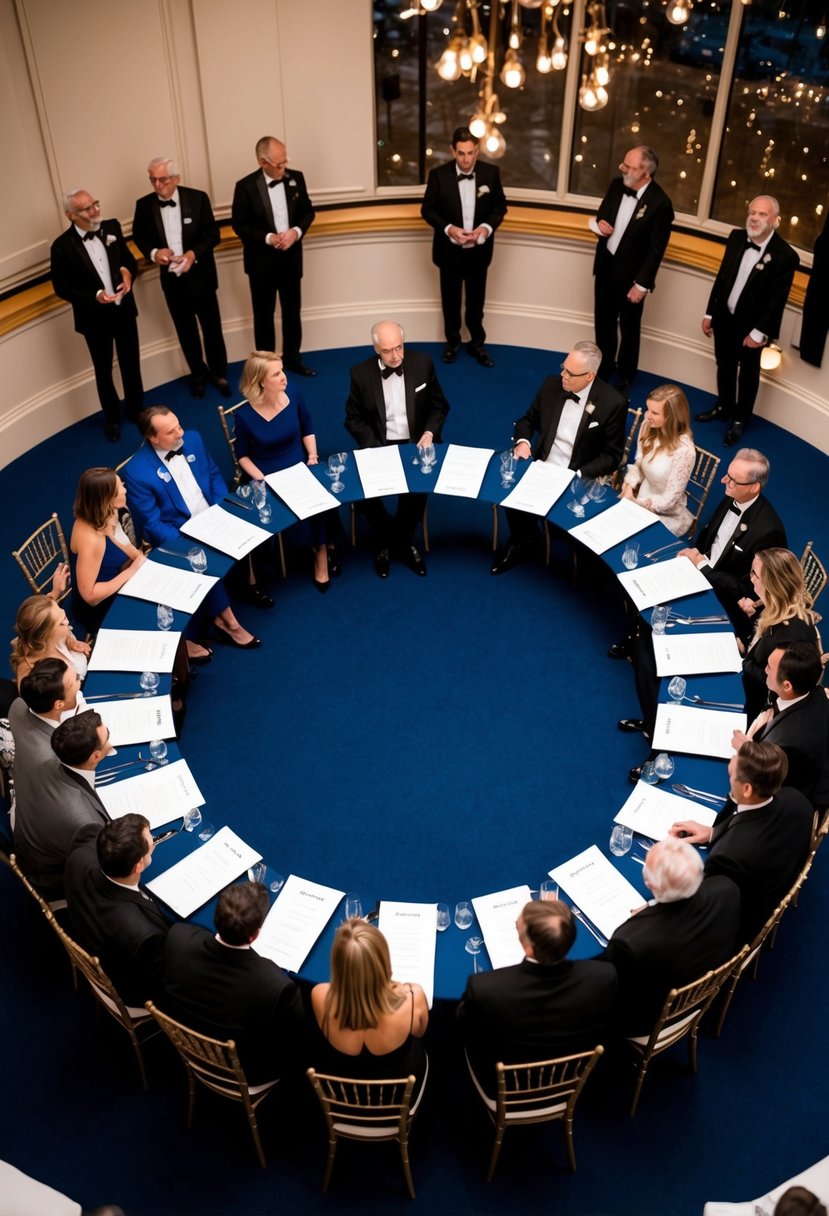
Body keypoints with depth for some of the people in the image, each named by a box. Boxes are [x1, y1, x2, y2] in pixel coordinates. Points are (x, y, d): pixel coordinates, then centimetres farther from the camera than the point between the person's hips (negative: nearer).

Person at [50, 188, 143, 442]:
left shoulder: (112, 227, -5)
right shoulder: (62, 246, -17)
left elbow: (128, 259, 7)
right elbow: (61, 288, -12)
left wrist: (127, 272, -17)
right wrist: (94, 297, -25)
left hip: (124, 310, 3)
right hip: (94, 318, -3)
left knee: (131, 364, 19)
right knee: (104, 371, 14)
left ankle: (136, 409, 41)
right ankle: (112, 418, 34)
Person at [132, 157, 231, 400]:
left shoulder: (198, 198, -11)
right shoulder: (144, 205, -7)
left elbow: (213, 234, -8)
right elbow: (139, 236, 5)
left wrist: (194, 253, -24)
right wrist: (153, 253, -15)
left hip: (200, 276, -1)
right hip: (171, 280, 2)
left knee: (212, 328, 9)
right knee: (186, 332, 14)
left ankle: (219, 373, 29)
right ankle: (198, 375, 32)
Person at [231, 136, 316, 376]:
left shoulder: (296, 178, -4)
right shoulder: (246, 186, -15)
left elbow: (308, 211, 5)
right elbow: (239, 224, -10)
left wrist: (296, 231, -15)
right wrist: (268, 238, -22)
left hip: (291, 257, 4)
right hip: (262, 261, -4)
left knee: (293, 311, 14)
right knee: (264, 315, 9)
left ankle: (292, 358, 30)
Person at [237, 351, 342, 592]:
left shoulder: (294, 396, -6)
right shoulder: (244, 416, -15)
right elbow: (243, 455, -1)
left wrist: (313, 456, -2)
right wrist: (262, 480, -14)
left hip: (300, 468, 3)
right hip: (269, 477, -3)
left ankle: (323, 550, -3)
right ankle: (322, 550, 0)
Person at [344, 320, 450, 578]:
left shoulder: (422, 363, -3)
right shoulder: (361, 373, -6)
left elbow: (439, 405, 6)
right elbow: (353, 419, 1)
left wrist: (429, 433, -12)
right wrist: (374, 448, -14)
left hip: (416, 444, 0)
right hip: (379, 446, 0)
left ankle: (401, 541, -2)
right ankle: (388, 540, 2)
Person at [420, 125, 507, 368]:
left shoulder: (491, 173, -8)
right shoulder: (438, 175, -13)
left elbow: (500, 206, 1)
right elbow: (427, 209, -6)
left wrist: (487, 227, -18)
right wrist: (448, 228, -22)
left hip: (479, 251, 1)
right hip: (450, 250, -1)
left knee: (476, 300, 14)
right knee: (451, 300, 15)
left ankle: (477, 343, 32)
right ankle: (452, 341, 35)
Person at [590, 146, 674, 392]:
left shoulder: (660, 203, -22)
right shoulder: (616, 185, -4)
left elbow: (656, 250, -17)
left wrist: (641, 285, -17)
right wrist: (598, 224, -12)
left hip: (630, 273, -6)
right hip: (605, 264, 6)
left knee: (629, 327, 11)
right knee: (604, 321, 20)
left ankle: (625, 376, 29)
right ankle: (604, 366, 40)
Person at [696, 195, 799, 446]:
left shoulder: (785, 256, -22)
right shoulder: (736, 237, -5)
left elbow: (777, 301, -18)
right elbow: (721, 277, 4)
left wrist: (759, 332, -18)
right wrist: (710, 313, 6)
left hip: (751, 325, -5)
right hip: (725, 317, 5)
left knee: (748, 373, 14)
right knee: (724, 366, 22)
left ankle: (740, 419, 30)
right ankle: (724, 407, 44)